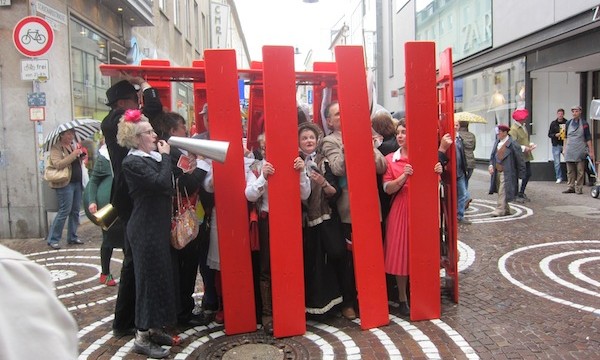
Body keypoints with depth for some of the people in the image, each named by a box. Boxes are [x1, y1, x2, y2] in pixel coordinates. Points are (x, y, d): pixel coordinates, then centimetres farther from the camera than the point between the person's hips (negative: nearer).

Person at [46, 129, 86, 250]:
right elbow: (58, 164, -19)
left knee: (75, 211, 9)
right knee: (64, 211, -7)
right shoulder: (56, 148, -5)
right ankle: (52, 239, 3)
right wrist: (74, 154, -21)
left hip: (77, 183, 7)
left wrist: (81, 154, 7)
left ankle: (72, 237, 19)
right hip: (65, 184, -7)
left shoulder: (72, 146, 17)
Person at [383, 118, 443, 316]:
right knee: (400, 253, 2)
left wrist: (438, 173, -13)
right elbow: (388, 188, -4)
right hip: (400, 211, 0)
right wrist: (403, 177, -20)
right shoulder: (390, 159, 3)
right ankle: (402, 299, 17)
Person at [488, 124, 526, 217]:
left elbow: (519, 159, -8)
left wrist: (521, 174, -6)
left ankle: (500, 210, -3)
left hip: (506, 173, -7)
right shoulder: (497, 142, 8)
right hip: (497, 172, 7)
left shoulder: (513, 144, -12)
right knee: (500, 191, 13)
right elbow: (493, 155, 16)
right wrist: (491, 165, -3)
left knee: (502, 192, -8)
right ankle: (506, 210, 25)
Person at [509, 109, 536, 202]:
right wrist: (523, 148, -22)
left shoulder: (523, 126, 13)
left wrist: (530, 144, 6)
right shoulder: (513, 129, -15)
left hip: (526, 156, 9)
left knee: (528, 174, 13)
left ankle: (521, 193, 27)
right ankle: (516, 195, 11)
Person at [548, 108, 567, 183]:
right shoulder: (553, 123, 3)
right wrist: (555, 135, -13)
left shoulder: (567, 123, 1)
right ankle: (559, 178, 14)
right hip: (556, 145, 1)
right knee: (557, 163, 3)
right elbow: (549, 134, 4)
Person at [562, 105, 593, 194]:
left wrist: (590, 151, -3)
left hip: (580, 150, -3)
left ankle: (579, 188, 7)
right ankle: (571, 187, 14)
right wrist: (564, 148, 12)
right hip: (569, 150, 3)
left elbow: (588, 138, -1)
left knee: (580, 171, 1)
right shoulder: (568, 123, 8)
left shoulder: (584, 123, -2)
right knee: (570, 171, 7)